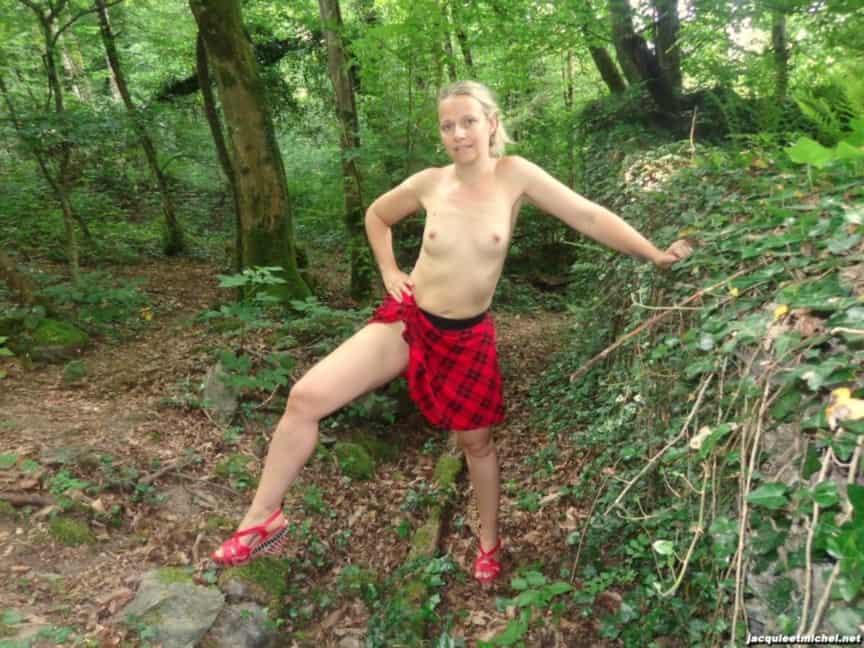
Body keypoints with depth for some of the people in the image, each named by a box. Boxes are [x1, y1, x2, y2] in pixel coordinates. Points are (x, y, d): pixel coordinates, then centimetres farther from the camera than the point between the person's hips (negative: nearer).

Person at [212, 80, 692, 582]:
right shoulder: (429, 184, -4)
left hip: (467, 336, -1)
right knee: (306, 397, -13)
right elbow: (376, 215, 16)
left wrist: (655, 254, -9)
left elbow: (590, 216, -8)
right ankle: (263, 520, 6)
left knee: (477, 442, 15)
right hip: (407, 320, 1)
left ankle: (490, 541, 43)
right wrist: (389, 271, 5)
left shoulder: (514, 175, -9)